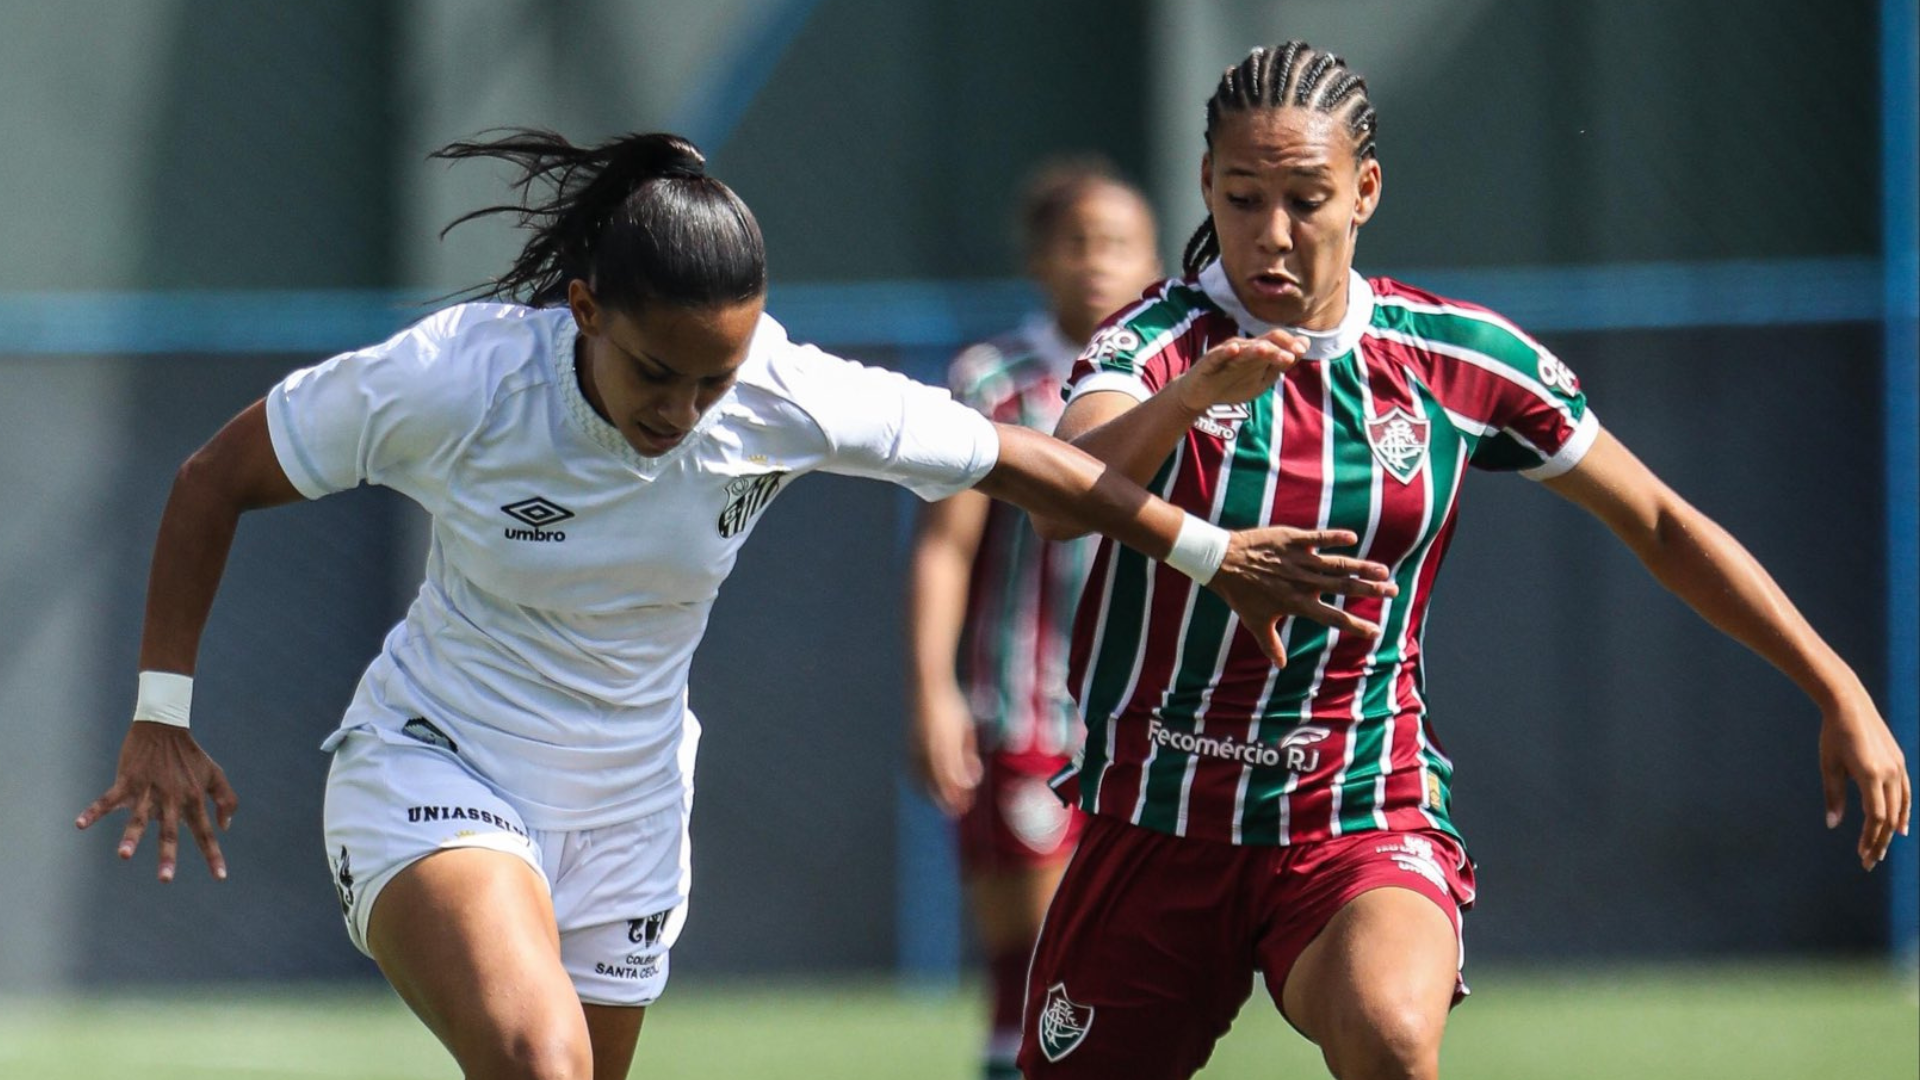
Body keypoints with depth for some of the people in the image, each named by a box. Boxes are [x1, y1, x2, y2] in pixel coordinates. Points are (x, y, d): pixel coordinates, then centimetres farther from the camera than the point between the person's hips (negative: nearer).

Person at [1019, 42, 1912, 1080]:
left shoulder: (1459, 360, -2)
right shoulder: (1160, 340, -8)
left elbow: (1660, 525, 10)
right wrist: (1197, 392, -48)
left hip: (1363, 819, -1)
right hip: (1154, 821, 1)